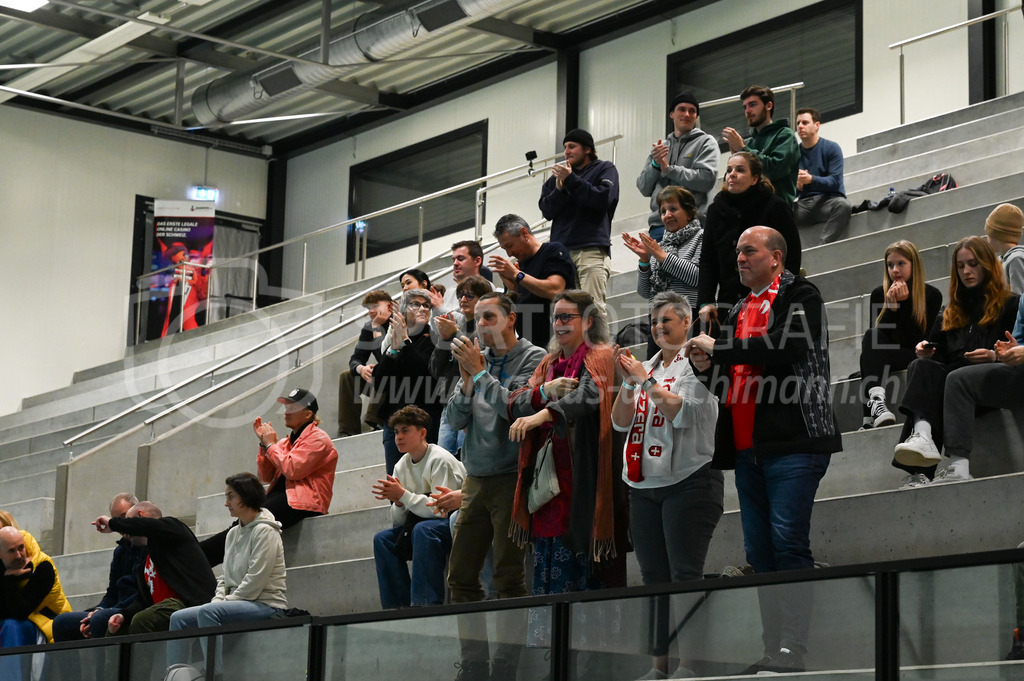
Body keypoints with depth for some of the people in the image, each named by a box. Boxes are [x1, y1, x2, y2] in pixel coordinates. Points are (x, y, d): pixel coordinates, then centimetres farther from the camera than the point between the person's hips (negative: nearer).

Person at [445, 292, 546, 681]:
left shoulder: (533, 358, -4)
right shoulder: (478, 357, 14)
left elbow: (515, 408, -17)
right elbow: (456, 420, 9)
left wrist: (480, 372, -13)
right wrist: (466, 381, -6)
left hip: (511, 478, -6)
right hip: (476, 479, 6)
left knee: (509, 579, -3)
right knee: (461, 576, 6)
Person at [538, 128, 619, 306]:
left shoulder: (605, 169, 12)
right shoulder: (559, 174, 22)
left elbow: (602, 199, -7)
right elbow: (546, 211, 14)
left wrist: (571, 179, -9)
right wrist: (559, 188, -4)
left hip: (592, 250, -4)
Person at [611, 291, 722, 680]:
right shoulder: (646, 368, 17)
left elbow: (684, 414, -15)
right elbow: (621, 422, 10)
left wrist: (646, 380, -13)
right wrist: (628, 383, -4)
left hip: (690, 483, -7)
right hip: (644, 487, 7)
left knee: (685, 574, -10)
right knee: (654, 576, 7)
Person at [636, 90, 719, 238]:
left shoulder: (706, 142, 9)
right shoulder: (660, 146, 21)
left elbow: (707, 179, -8)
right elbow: (644, 188, 16)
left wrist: (668, 168, -4)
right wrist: (655, 164, -3)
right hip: (658, 224, 4)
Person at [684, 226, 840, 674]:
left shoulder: (799, 296, 1)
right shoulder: (739, 311, 23)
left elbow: (784, 347, -17)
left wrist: (718, 349, -8)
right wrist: (708, 367, 4)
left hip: (792, 441, -8)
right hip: (747, 447, 8)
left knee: (789, 545, -14)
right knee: (759, 553, 5)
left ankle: (792, 652, -15)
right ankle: (772, 652, 7)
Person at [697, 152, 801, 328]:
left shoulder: (774, 207, -1)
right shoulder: (717, 209, 12)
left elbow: (791, 260, -3)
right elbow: (707, 261, 11)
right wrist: (705, 302, -1)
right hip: (727, 304, 4)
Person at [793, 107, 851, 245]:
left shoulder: (831, 148, 3)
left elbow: (835, 182, -8)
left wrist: (811, 179, -25)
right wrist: (796, 186, -15)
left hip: (829, 199, -3)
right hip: (805, 203, 3)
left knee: (843, 205, -37)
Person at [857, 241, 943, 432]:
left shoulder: (931, 295, -2)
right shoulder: (879, 294, 6)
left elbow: (919, 339, -11)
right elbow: (876, 332, -4)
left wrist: (904, 303, -16)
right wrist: (891, 306, -16)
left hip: (916, 359, -3)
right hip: (882, 359, 3)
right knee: (871, 335, -32)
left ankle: (870, 416, -49)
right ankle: (876, 398, -54)